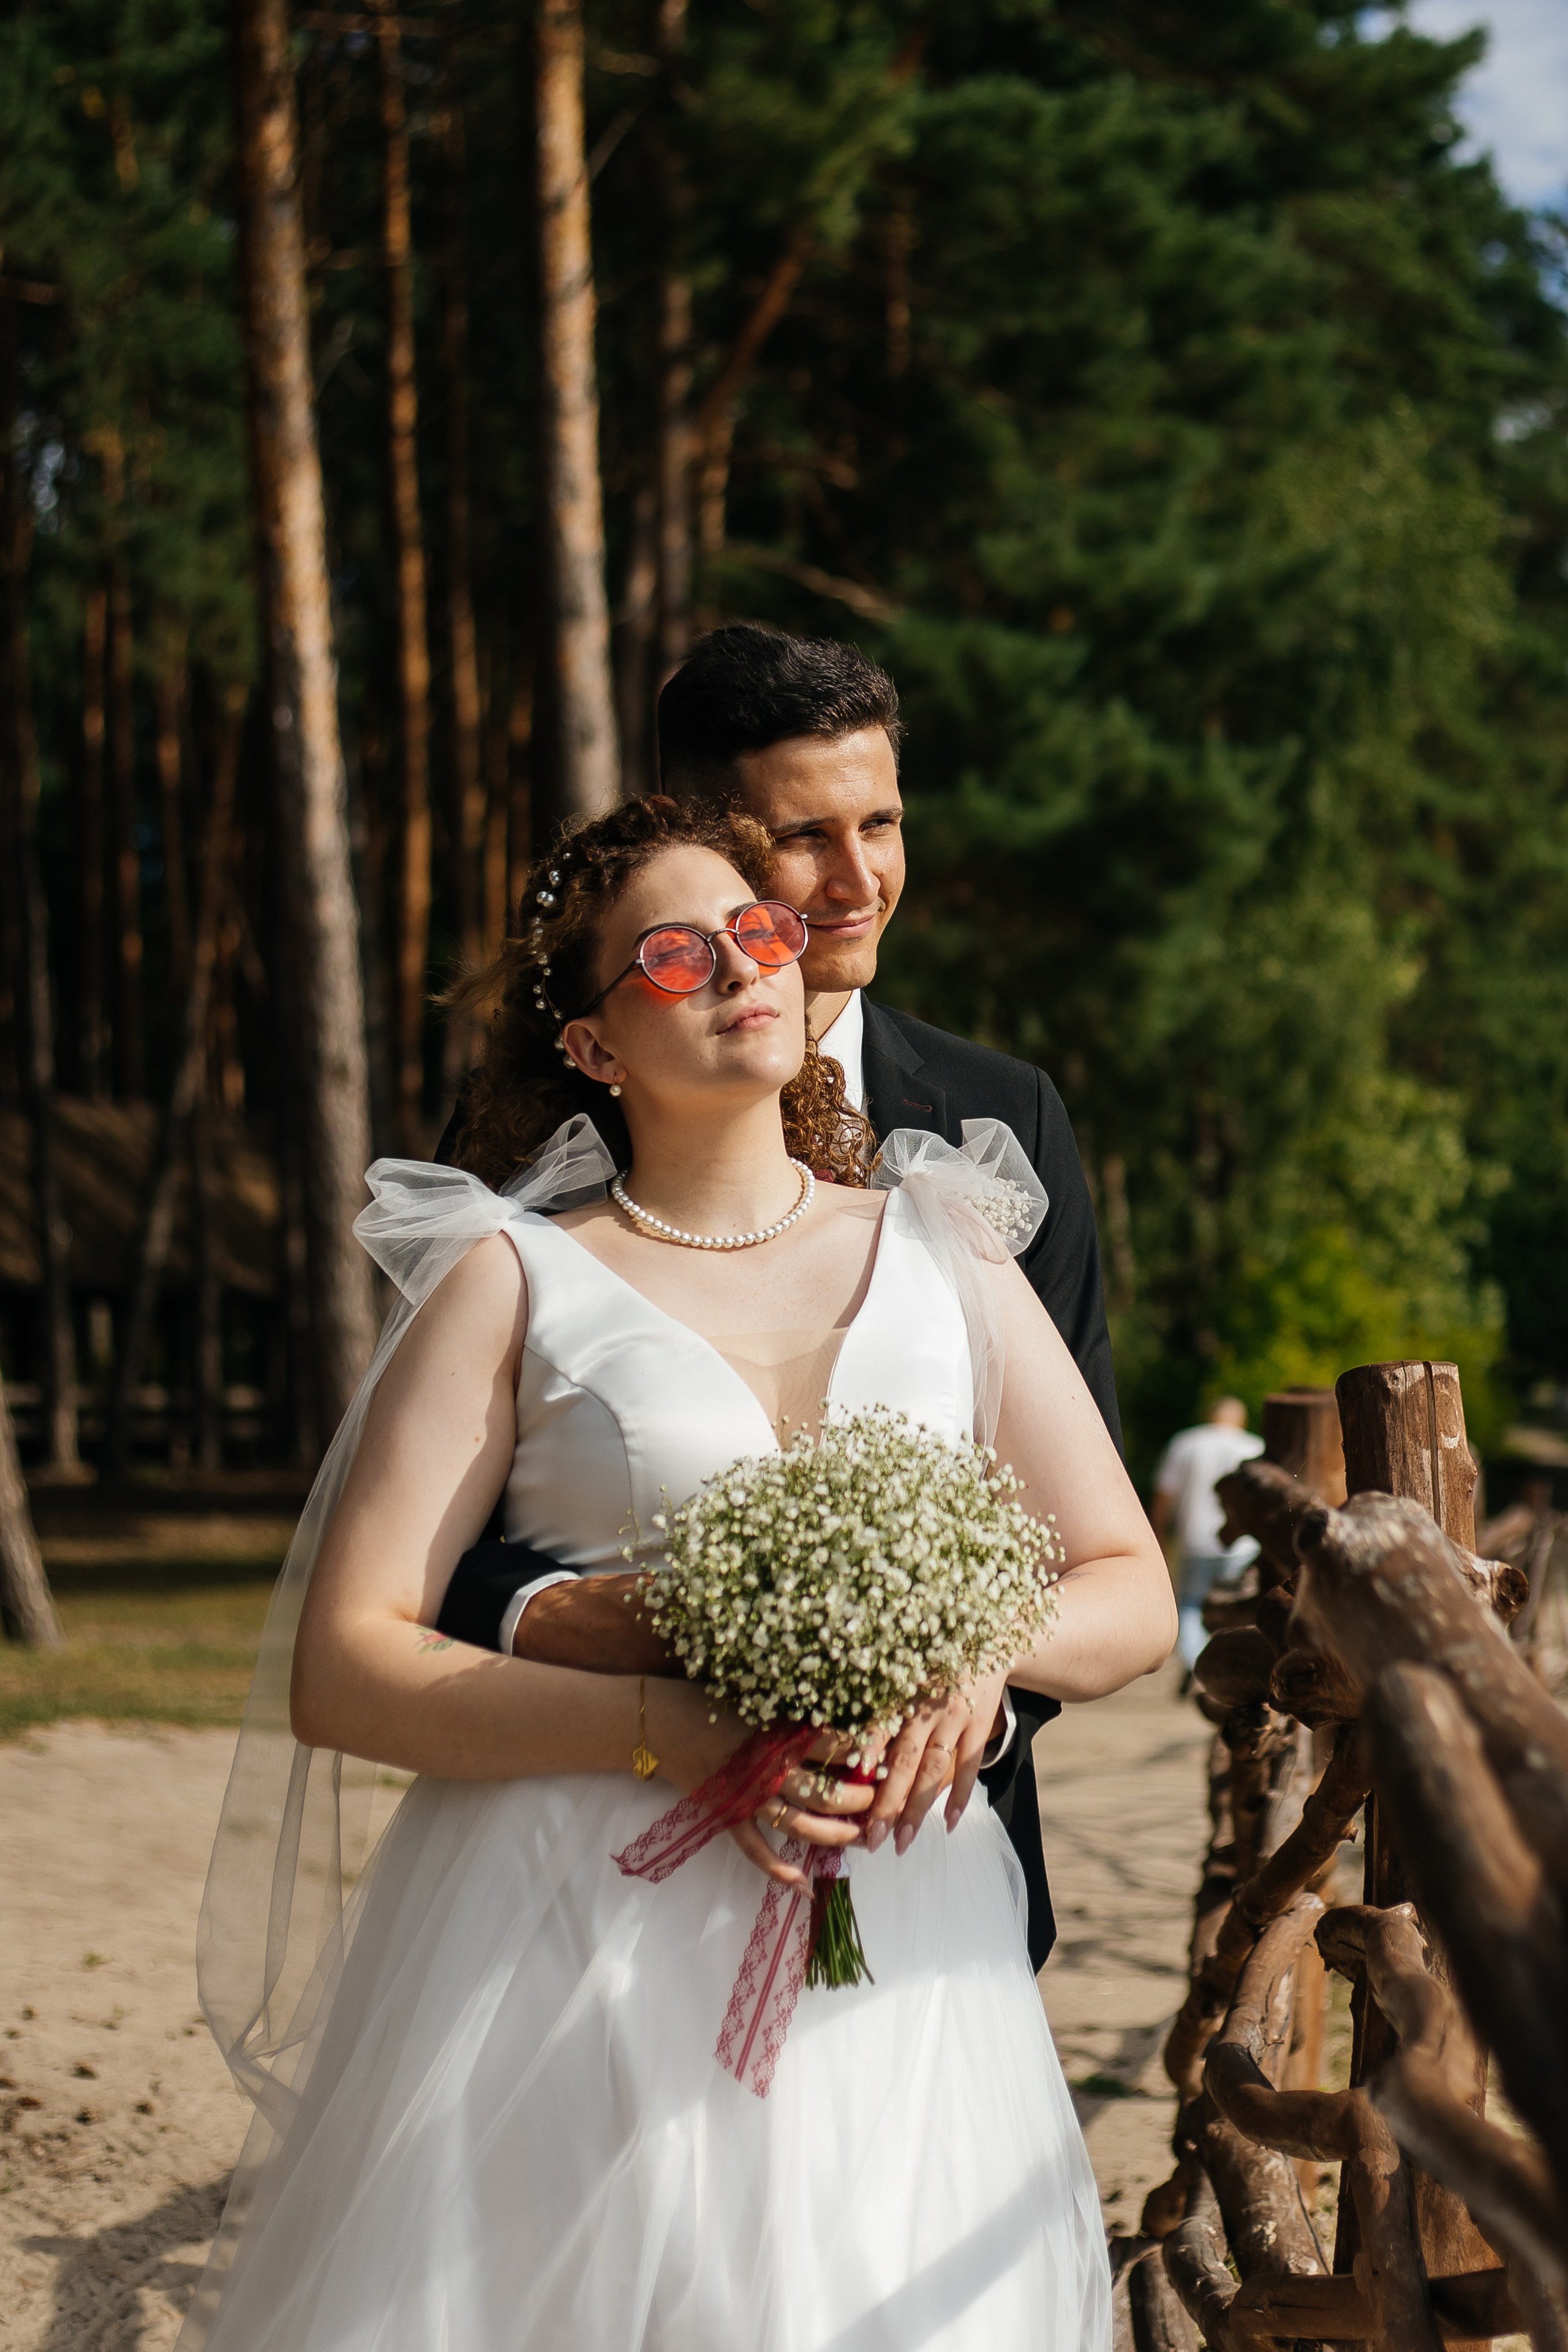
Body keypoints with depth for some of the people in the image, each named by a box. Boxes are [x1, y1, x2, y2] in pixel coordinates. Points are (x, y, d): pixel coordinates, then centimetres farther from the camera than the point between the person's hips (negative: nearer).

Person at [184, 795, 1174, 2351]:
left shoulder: (945, 1259, 12)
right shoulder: (514, 1278, 2)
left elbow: (1133, 1596, 12)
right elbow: (339, 1669, -5)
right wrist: (674, 1732, -17)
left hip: (894, 1949, 3)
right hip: (572, 1950, -2)